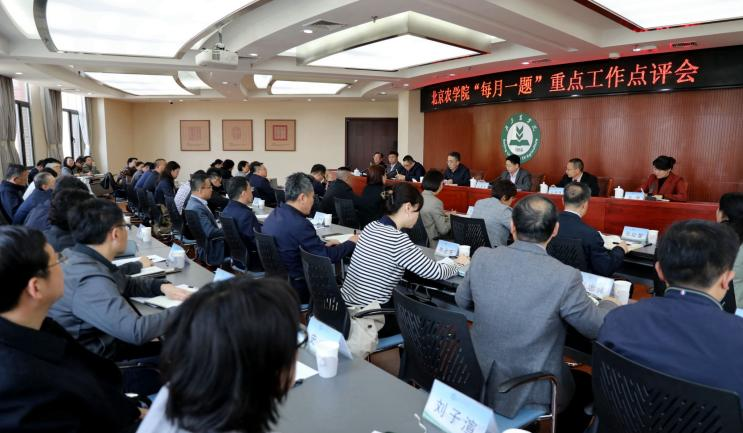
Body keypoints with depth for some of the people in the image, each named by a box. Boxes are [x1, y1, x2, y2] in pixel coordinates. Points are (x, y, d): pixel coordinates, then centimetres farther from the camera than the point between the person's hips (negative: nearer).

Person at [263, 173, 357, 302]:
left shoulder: (274, 215, 0)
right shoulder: (300, 224, -27)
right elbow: (327, 257, -18)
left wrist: (323, 245, 10)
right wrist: (351, 243, -3)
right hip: (297, 289, -8)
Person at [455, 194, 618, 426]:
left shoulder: (481, 257, -13)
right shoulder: (565, 277, -24)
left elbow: (462, 301, 6)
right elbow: (597, 328, -7)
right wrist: (608, 304, 15)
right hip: (529, 391, -4)